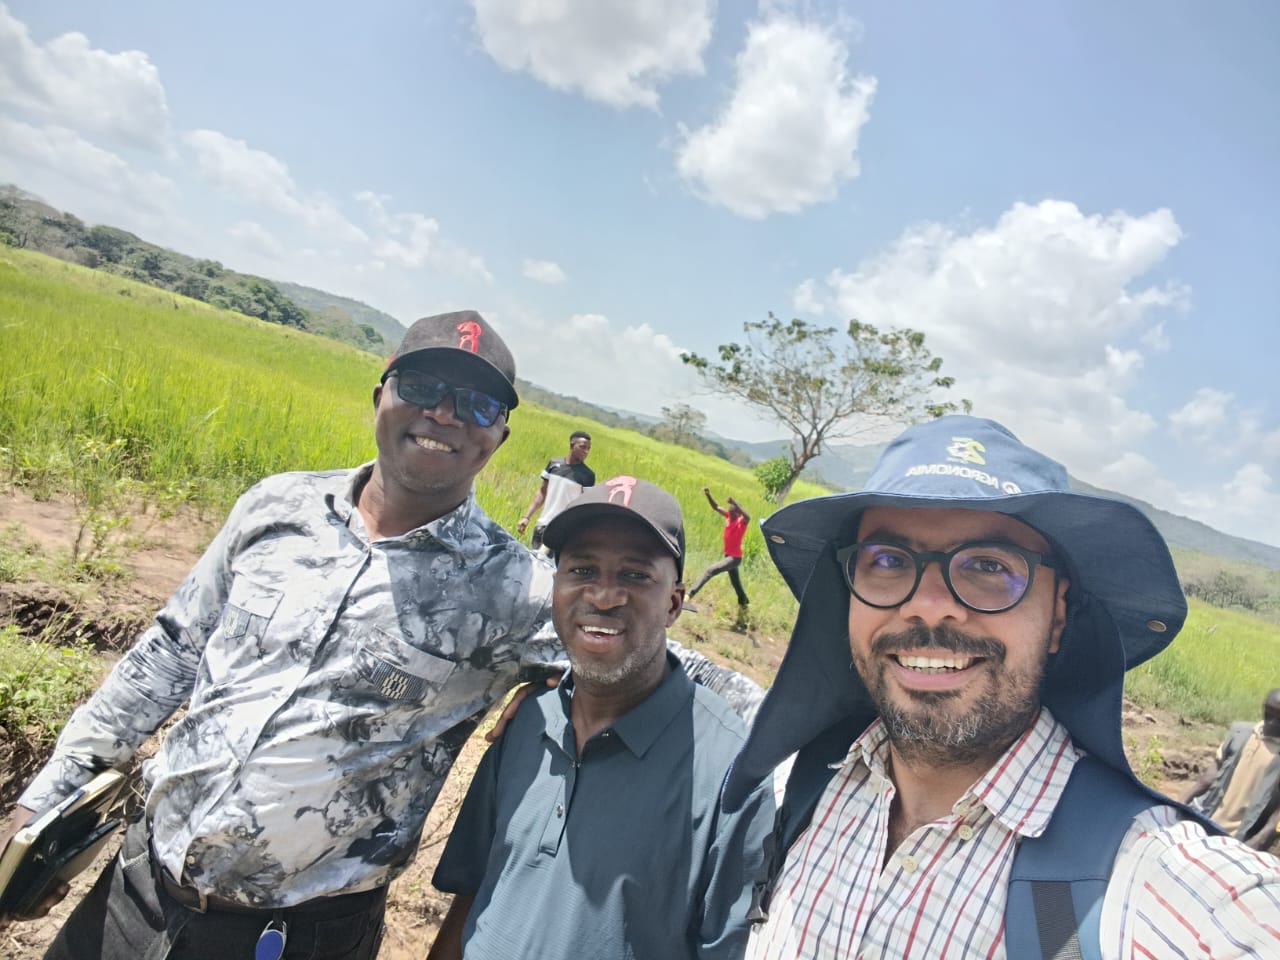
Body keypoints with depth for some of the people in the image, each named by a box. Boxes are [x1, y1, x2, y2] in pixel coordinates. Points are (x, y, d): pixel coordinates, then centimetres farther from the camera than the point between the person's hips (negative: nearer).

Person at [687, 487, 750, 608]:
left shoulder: (742, 521, -19)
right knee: (735, 581, 26)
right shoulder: (728, 516, -1)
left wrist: (735, 504, -54)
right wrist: (708, 495, -15)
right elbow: (715, 507, 2)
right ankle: (743, 601, 47)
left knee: (710, 570, -20)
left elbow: (747, 517, -42)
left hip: (735, 557, -9)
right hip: (728, 556, 9)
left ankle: (691, 593, -23)